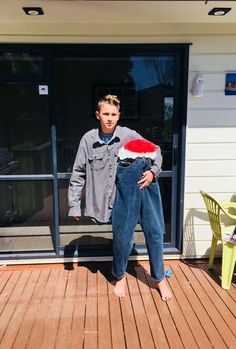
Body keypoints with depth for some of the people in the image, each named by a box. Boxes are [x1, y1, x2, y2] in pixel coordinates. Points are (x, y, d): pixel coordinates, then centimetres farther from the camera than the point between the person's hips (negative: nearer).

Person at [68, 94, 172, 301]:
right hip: (104, 201, 0)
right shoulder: (88, 139, -6)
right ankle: (120, 277, 38)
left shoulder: (129, 135, -8)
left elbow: (155, 151, 5)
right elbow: (78, 174, -1)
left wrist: (153, 171, -14)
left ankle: (160, 279, 27)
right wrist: (74, 205, -2)